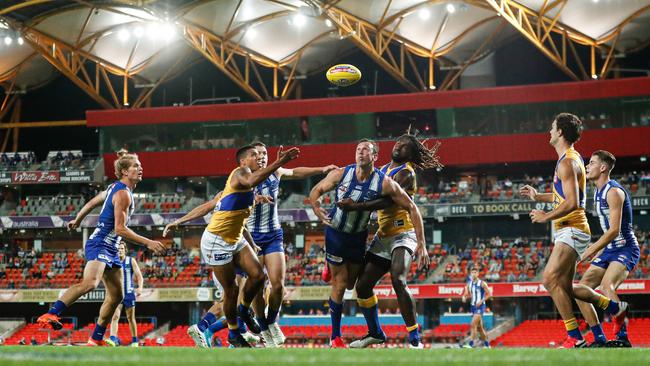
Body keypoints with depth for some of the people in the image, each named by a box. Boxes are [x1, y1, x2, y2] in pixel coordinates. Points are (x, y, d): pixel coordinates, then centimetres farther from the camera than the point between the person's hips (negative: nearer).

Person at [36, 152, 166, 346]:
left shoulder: (115, 187, 16)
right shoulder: (123, 193, -14)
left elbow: (92, 202, 28)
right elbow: (120, 228, -20)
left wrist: (77, 220, 44)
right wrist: (148, 243, -20)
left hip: (110, 249, 11)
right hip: (100, 244, -11)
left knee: (116, 295, 10)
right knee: (89, 283, -33)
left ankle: (95, 340, 15)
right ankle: (50, 315, -39)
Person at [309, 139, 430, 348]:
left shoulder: (385, 183, -20)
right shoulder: (341, 174, -16)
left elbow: (411, 208, -15)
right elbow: (316, 191, -1)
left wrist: (421, 244, -19)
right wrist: (318, 211, -23)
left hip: (359, 237, 2)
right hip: (336, 234, -2)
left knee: (350, 284, 15)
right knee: (340, 285, -3)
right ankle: (335, 337, 11)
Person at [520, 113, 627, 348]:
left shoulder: (567, 163, -14)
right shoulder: (573, 158, 19)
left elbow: (572, 203, -23)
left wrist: (547, 217, -14)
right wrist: (539, 196, 31)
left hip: (572, 230, -11)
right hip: (569, 231, 11)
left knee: (550, 279, -19)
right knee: (565, 288, 12)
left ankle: (575, 337, -20)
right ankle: (615, 307, 21)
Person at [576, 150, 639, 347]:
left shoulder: (614, 191, -16)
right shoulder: (598, 193, 14)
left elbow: (614, 230, -22)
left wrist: (591, 250, -21)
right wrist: (597, 250, 15)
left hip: (625, 249, -10)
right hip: (609, 250, 10)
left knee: (606, 287, -33)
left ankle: (623, 338, -30)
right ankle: (600, 339, 5)